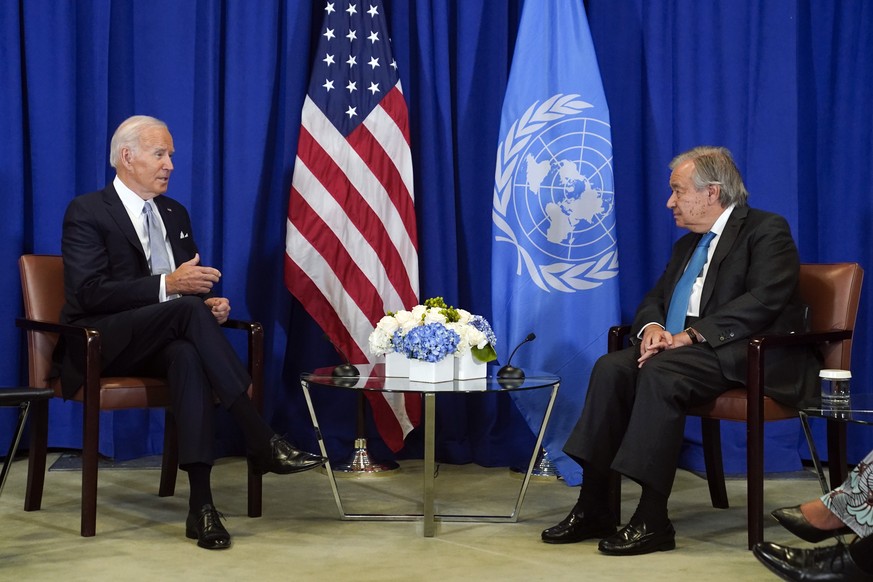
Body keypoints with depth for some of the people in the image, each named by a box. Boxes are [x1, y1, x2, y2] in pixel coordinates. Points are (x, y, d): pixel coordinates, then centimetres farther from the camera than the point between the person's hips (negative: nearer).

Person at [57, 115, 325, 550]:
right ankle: (261, 441, -35)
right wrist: (168, 285, -26)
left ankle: (201, 502, -45)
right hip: (99, 346, -5)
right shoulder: (86, 212, -4)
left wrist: (210, 302, -6)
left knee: (189, 355, -34)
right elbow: (91, 293, -16)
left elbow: (192, 283, 19)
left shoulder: (175, 214, 17)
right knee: (189, 311, -33)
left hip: (160, 343, 5)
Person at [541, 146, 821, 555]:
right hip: (682, 348, 8)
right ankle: (592, 509, -18)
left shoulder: (767, 230, -4)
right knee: (611, 368, -18)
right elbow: (655, 298, 21)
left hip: (750, 355, -8)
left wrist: (690, 335, -24)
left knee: (660, 373, -33)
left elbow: (763, 301, -18)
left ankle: (652, 521, -31)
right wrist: (653, 327, -6)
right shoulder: (687, 245, 24)